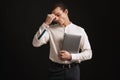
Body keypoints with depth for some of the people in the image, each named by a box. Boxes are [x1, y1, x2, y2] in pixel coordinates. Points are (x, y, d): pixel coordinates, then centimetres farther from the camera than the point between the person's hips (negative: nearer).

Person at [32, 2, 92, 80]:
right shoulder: (51, 29, 2)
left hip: (73, 70, 0)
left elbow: (88, 53, 0)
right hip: (55, 69, 0)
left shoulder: (79, 30, 1)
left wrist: (71, 56, -13)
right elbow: (36, 43, -11)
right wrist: (46, 24, -14)